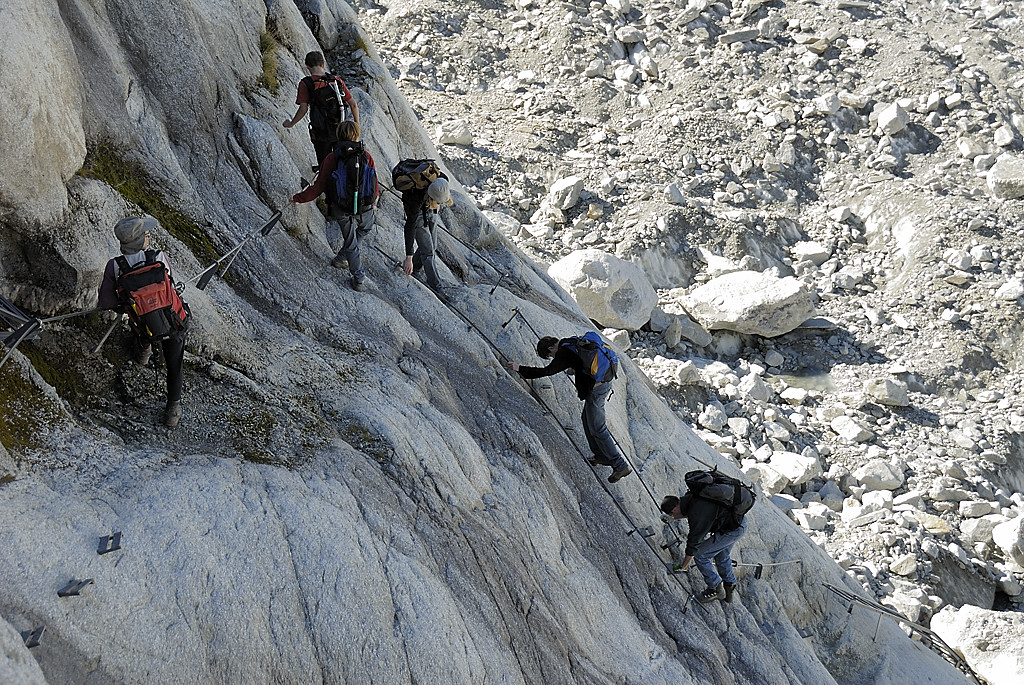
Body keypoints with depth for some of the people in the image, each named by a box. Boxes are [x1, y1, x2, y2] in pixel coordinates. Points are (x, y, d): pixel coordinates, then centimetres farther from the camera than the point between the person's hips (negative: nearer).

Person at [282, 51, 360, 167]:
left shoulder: (305, 83, -8)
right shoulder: (337, 80, 2)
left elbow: (303, 109, -14)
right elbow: (353, 104, 3)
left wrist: (291, 124, 1)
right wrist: (357, 124, 16)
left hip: (320, 133, -3)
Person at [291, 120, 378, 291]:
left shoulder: (331, 159, -11)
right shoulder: (366, 156, -11)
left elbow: (318, 187, -10)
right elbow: (373, 182, -1)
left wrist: (298, 198, 4)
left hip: (342, 210, 0)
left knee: (351, 242, 17)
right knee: (364, 229, 32)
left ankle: (359, 279, 23)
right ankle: (341, 257, 36)